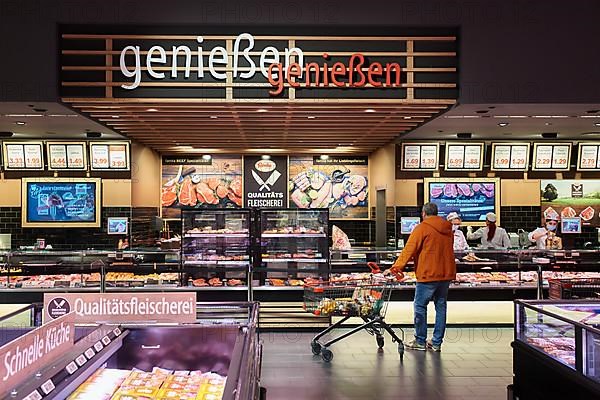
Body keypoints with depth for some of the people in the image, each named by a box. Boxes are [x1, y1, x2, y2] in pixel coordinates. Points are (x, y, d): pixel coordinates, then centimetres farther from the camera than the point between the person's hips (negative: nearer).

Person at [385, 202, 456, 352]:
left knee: (420, 306, 3)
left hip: (428, 274, -7)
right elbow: (447, 250, 18)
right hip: (446, 274, 7)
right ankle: (436, 343, 15)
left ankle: (420, 341, 8)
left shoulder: (422, 228, -8)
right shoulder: (448, 228, 12)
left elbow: (409, 250, -13)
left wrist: (395, 268, -12)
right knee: (441, 306, 11)